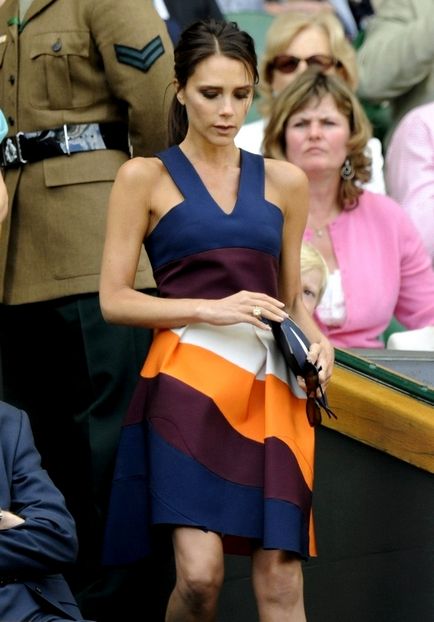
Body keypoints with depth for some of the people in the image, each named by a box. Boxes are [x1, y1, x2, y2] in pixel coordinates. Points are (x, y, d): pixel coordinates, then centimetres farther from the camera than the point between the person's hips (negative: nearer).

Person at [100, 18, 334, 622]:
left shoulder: (284, 182, 17)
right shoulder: (145, 177, 7)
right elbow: (114, 300, 2)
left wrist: (315, 340, 1)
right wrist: (212, 309, -11)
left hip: (272, 387, 3)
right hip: (190, 381, -3)